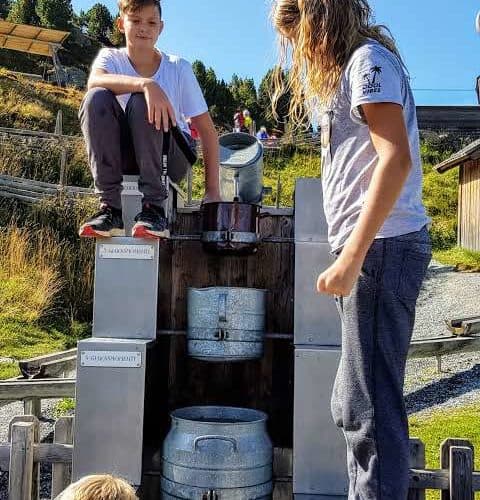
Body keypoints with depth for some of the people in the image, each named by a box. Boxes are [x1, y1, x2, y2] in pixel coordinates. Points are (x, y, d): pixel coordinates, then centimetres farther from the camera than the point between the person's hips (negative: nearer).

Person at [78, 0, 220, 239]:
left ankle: (154, 208, -26)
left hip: (172, 157, -1)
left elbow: (207, 130, -6)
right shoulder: (111, 57, -1)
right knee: (97, 98, -25)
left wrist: (213, 191, -14)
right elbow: (94, 81, -27)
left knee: (140, 103, -29)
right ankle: (111, 208, -25)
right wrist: (145, 83, -44)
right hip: (126, 156, 2)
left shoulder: (179, 68, -4)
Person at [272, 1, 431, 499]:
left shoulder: (368, 59, -4)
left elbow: (396, 159, -18)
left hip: (381, 245, -10)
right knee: (354, 403, 13)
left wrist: (351, 257, -22)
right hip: (371, 249, 10)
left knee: (370, 404, -7)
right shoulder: (348, 69, 25)